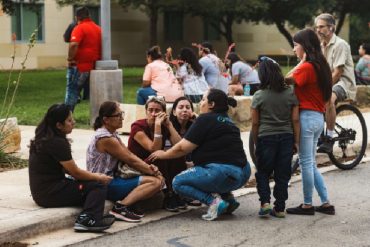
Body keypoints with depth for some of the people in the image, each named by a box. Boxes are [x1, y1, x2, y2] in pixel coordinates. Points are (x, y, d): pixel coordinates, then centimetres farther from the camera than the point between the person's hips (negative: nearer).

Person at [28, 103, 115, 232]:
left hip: (41, 191, 10)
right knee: (99, 186, -9)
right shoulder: (57, 143, -18)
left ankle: (84, 218, -4)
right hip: (50, 193, -10)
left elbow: (65, 168, 16)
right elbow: (75, 172, -10)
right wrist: (99, 177, 5)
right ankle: (87, 220, -25)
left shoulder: (43, 138, 11)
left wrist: (93, 175, 11)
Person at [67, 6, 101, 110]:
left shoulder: (80, 28, -10)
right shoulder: (98, 28, 13)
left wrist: (70, 59, -13)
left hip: (82, 67, -6)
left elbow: (74, 44, -24)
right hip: (95, 66, 6)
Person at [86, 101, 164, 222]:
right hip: (106, 185, -10)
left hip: (112, 178, 10)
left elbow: (130, 155, 8)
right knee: (155, 181, -20)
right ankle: (121, 206, -21)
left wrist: (148, 167, -7)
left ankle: (128, 204, -2)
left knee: (158, 179, 5)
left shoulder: (112, 134, 12)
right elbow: (130, 160, -14)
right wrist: (152, 171, -4)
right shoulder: (105, 138, -19)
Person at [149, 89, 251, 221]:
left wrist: (164, 154, 13)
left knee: (178, 183, 3)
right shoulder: (227, 120, 19)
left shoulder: (205, 119, -6)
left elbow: (183, 148, -4)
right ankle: (227, 197, 15)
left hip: (225, 174, -9)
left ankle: (213, 200, -13)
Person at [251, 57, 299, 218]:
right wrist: (296, 141, 6)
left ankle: (265, 202, -2)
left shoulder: (259, 96, -6)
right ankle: (279, 208, 10)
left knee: (263, 172, 12)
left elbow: (255, 123, -2)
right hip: (286, 138, 2)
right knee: (283, 174, 8)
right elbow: (295, 120, -1)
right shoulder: (290, 93, -1)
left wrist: (256, 143, 9)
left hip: (266, 138, -2)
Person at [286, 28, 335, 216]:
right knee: (311, 164, 15)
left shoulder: (306, 67, -13)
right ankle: (326, 203, 16)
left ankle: (307, 205, 7)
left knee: (306, 163, 0)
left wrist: (301, 61, -12)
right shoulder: (321, 66, 12)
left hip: (306, 117, -9)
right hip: (318, 118, 9)